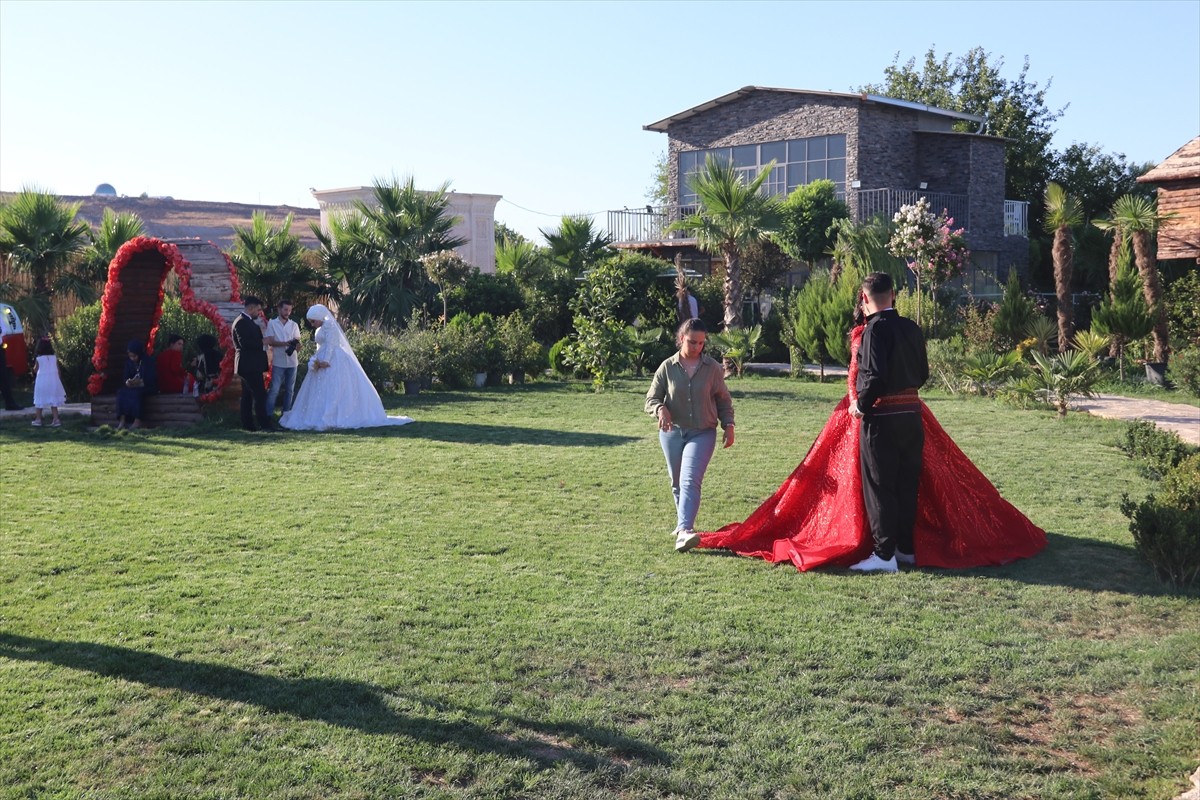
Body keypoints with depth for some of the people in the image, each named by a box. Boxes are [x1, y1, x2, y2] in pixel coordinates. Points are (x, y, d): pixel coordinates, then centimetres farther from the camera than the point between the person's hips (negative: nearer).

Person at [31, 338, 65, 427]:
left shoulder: (39, 359, -7)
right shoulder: (54, 358, -1)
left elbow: (35, 370, 6)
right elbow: (58, 371, 3)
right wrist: (60, 381, 12)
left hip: (41, 381, -2)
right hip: (53, 381, 2)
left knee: (39, 401, 9)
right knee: (53, 401, 7)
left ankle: (38, 420, 13)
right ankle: (56, 419, 2)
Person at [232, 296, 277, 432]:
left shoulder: (247, 321, 18)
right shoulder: (242, 322, -14)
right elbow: (244, 343, -22)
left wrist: (262, 340, 5)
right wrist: (262, 344, -16)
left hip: (250, 365, 11)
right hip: (249, 365, -11)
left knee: (247, 395, 11)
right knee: (260, 394, -11)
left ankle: (248, 424, 14)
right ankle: (264, 423, -11)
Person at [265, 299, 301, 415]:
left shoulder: (294, 325, 8)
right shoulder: (272, 324, 0)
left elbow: (298, 341, 1)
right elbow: (270, 342, -8)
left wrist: (297, 344, -24)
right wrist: (286, 343, -24)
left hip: (292, 362, 3)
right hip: (278, 362, -3)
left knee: (289, 389, 9)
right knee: (274, 389, -5)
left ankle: (286, 413, 19)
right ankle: (268, 414, 1)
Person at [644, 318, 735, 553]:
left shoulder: (713, 368, 0)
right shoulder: (667, 367, -1)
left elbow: (724, 401, 10)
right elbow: (651, 399, 1)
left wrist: (728, 425, 0)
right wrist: (661, 410, -20)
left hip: (702, 434, -2)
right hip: (672, 432, 2)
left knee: (690, 480, -20)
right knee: (677, 483, 14)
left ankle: (684, 530, -29)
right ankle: (683, 523, 35)